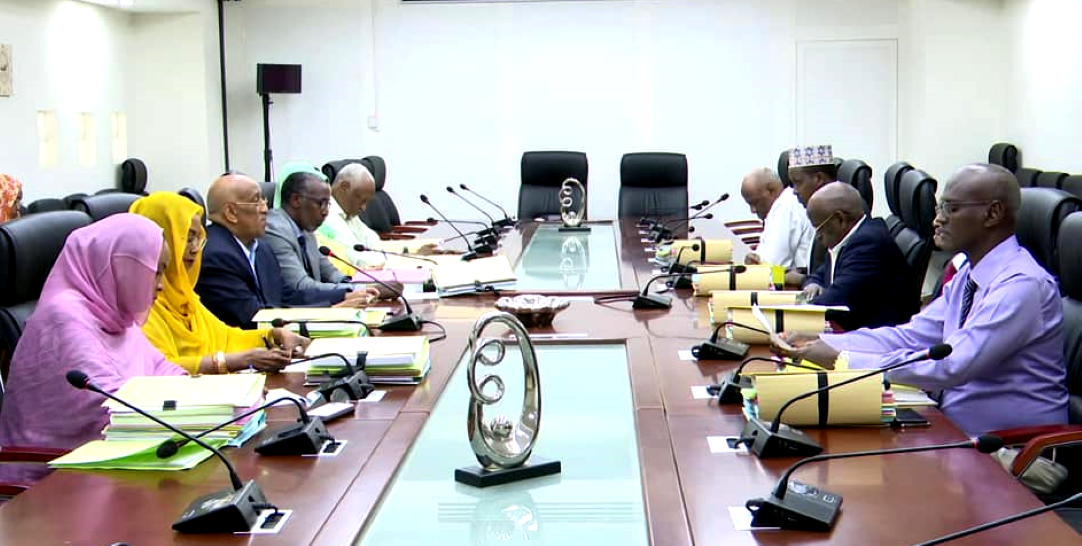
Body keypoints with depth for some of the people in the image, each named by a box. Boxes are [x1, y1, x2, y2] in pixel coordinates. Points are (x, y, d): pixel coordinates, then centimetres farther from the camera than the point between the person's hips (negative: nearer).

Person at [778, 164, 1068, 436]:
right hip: (956, 425, 8)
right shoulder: (969, 275, 10)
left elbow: (951, 366, -27)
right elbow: (911, 335, 6)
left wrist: (842, 359, -27)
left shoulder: (1022, 285, -20)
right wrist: (819, 344, -5)